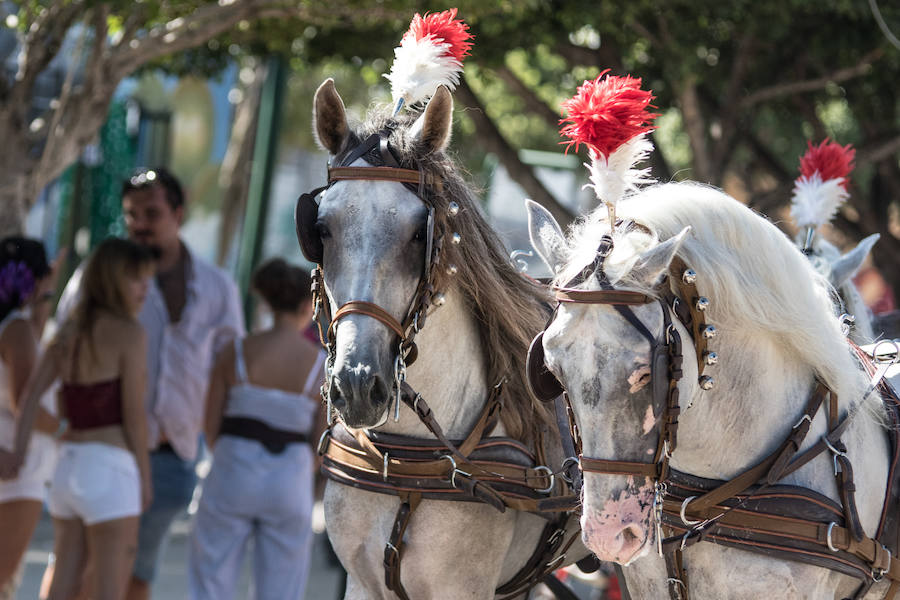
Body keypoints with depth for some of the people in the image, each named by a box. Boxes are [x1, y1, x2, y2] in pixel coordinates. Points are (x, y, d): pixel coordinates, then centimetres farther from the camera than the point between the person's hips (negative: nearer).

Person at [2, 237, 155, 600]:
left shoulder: (71, 329, 11)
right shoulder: (129, 333, -9)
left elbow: (31, 392, 4)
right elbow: (134, 413, -10)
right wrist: (145, 479, -2)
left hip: (68, 464, 7)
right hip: (110, 469, -7)